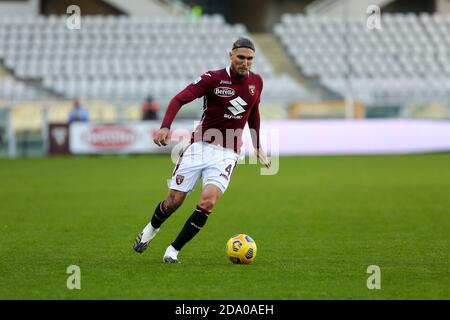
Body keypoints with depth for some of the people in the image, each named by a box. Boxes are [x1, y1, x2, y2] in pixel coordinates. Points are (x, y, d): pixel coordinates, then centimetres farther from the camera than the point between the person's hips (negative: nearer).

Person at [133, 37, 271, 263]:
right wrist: (165, 127, -31)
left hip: (227, 153, 2)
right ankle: (150, 230, 35)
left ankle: (173, 251, -7)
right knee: (173, 201, 1)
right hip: (200, 146, -2)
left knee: (208, 202, -20)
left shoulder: (256, 82, 4)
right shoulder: (213, 78, -10)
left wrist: (258, 148, 28)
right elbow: (179, 99, -15)